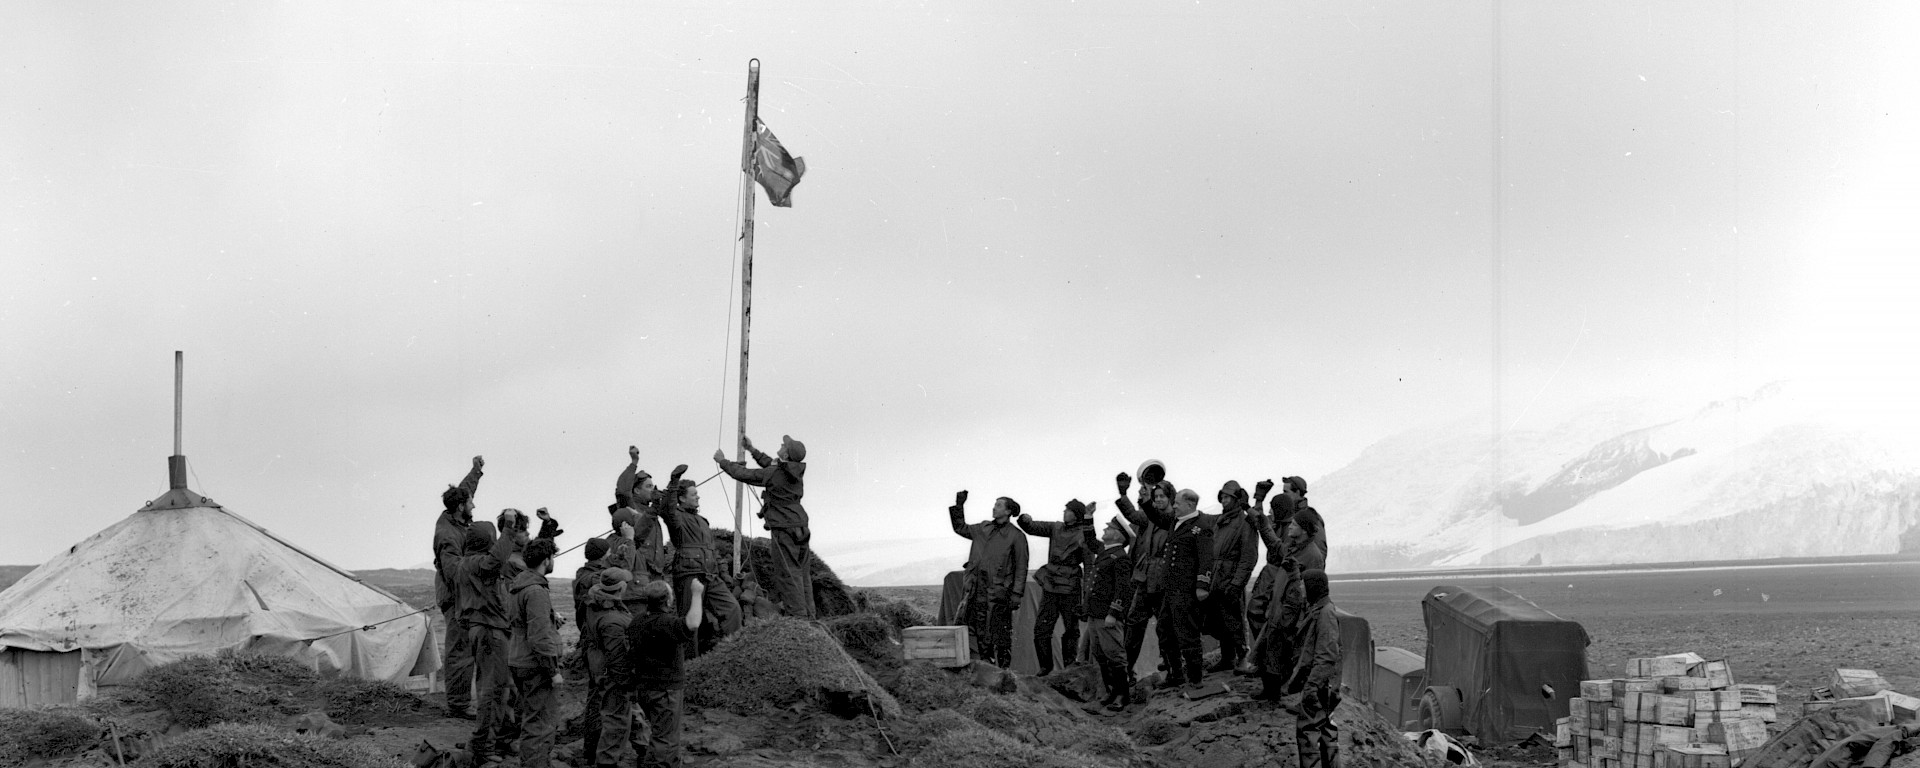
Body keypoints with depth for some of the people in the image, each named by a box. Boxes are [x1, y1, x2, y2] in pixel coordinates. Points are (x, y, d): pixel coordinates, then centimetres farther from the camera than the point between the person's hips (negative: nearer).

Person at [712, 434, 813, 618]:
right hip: (801, 529, 7)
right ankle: (808, 615, 10)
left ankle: (797, 615, -10)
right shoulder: (795, 471, 8)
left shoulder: (774, 474, -13)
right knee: (803, 574, 9)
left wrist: (723, 461, 11)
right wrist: (752, 450, 33)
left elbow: (744, 474, -4)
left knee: (788, 575, -6)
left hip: (784, 530, -7)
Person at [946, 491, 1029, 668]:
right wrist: (959, 506, 13)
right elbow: (960, 528, 25)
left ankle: (1004, 670, 0)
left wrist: (1017, 594, -9)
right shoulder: (984, 529, 13)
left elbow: (1021, 567, -4)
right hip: (978, 587, 6)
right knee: (981, 632, 6)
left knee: (1001, 633, -5)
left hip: (999, 590, -6)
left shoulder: (1016, 536, -4)